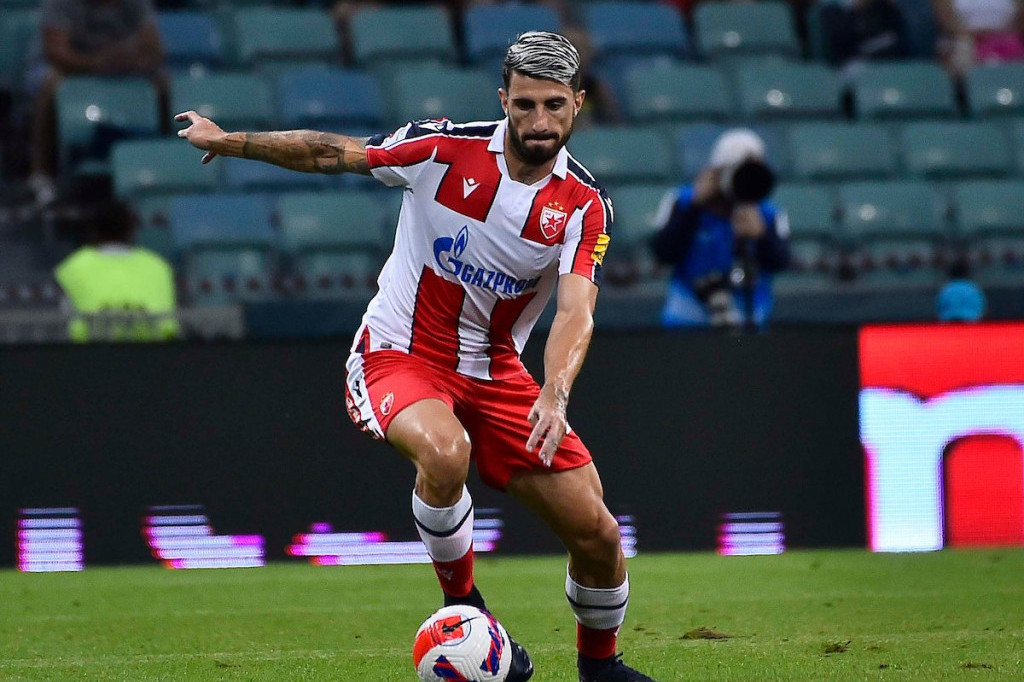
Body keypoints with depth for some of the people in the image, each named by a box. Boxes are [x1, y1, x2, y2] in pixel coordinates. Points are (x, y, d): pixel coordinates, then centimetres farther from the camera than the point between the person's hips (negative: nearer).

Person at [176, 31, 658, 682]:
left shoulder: (585, 205, -11)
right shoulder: (445, 147, -14)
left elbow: (576, 311, -24)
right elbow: (333, 153, -1)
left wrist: (554, 396, -41)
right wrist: (229, 141, 3)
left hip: (494, 370, 3)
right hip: (400, 354, -3)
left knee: (596, 532, -3)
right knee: (445, 455, -38)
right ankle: (462, 607, -12)